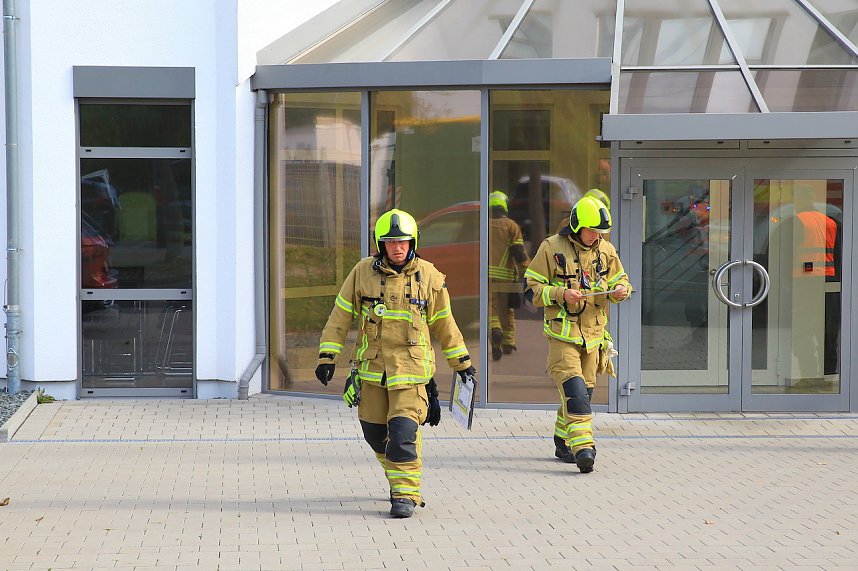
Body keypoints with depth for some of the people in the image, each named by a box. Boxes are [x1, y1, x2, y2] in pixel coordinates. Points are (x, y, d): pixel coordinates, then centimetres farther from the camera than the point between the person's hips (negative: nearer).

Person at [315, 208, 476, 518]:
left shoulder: (429, 277, 1)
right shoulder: (363, 272, 0)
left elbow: (444, 324, 12)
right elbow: (340, 316, 5)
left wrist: (462, 362, 18)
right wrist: (327, 357, 1)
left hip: (411, 367, -2)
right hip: (372, 366, 3)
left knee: (403, 431, -13)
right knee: (375, 432, 11)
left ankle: (406, 493, -4)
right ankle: (401, 477, 34)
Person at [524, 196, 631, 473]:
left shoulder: (606, 250, 8)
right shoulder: (551, 248, -7)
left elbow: (620, 280, 18)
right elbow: (532, 289, -5)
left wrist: (620, 290, -6)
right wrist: (561, 295, -21)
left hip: (593, 334, 6)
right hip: (562, 333, -6)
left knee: (584, 391, 11)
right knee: (574, 390, -19)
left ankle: (563, 443, 27)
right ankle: (582, 447, -25)